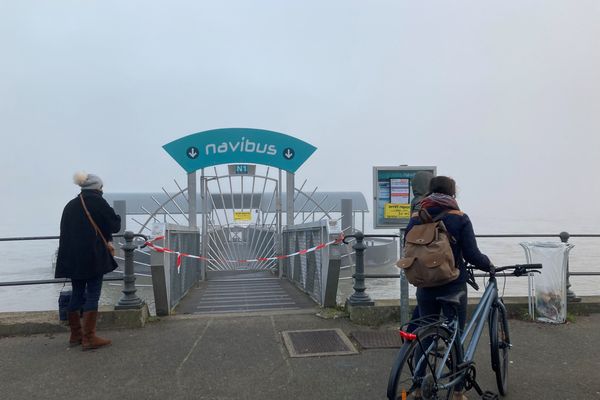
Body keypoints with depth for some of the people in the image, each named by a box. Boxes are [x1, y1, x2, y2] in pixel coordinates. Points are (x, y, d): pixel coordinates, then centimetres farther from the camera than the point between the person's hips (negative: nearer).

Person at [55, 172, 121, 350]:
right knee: (92, 295, -2)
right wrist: (116, 217, 15)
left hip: (71, 258, 7)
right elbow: (115, 226, -6)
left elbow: (66, 231, 15)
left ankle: (75, 335, 24)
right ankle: (89, 337, -2)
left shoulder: (70, 205, 12)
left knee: (77, 294, 14)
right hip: (93, 257, -7)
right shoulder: (98, 202, -8)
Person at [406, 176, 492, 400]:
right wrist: (489, 265, 8)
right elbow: (472, 255, -12)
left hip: (425, 287, 3)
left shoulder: (416, 219, 0)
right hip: (453, 287, -3)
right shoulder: (459, 219, -10)